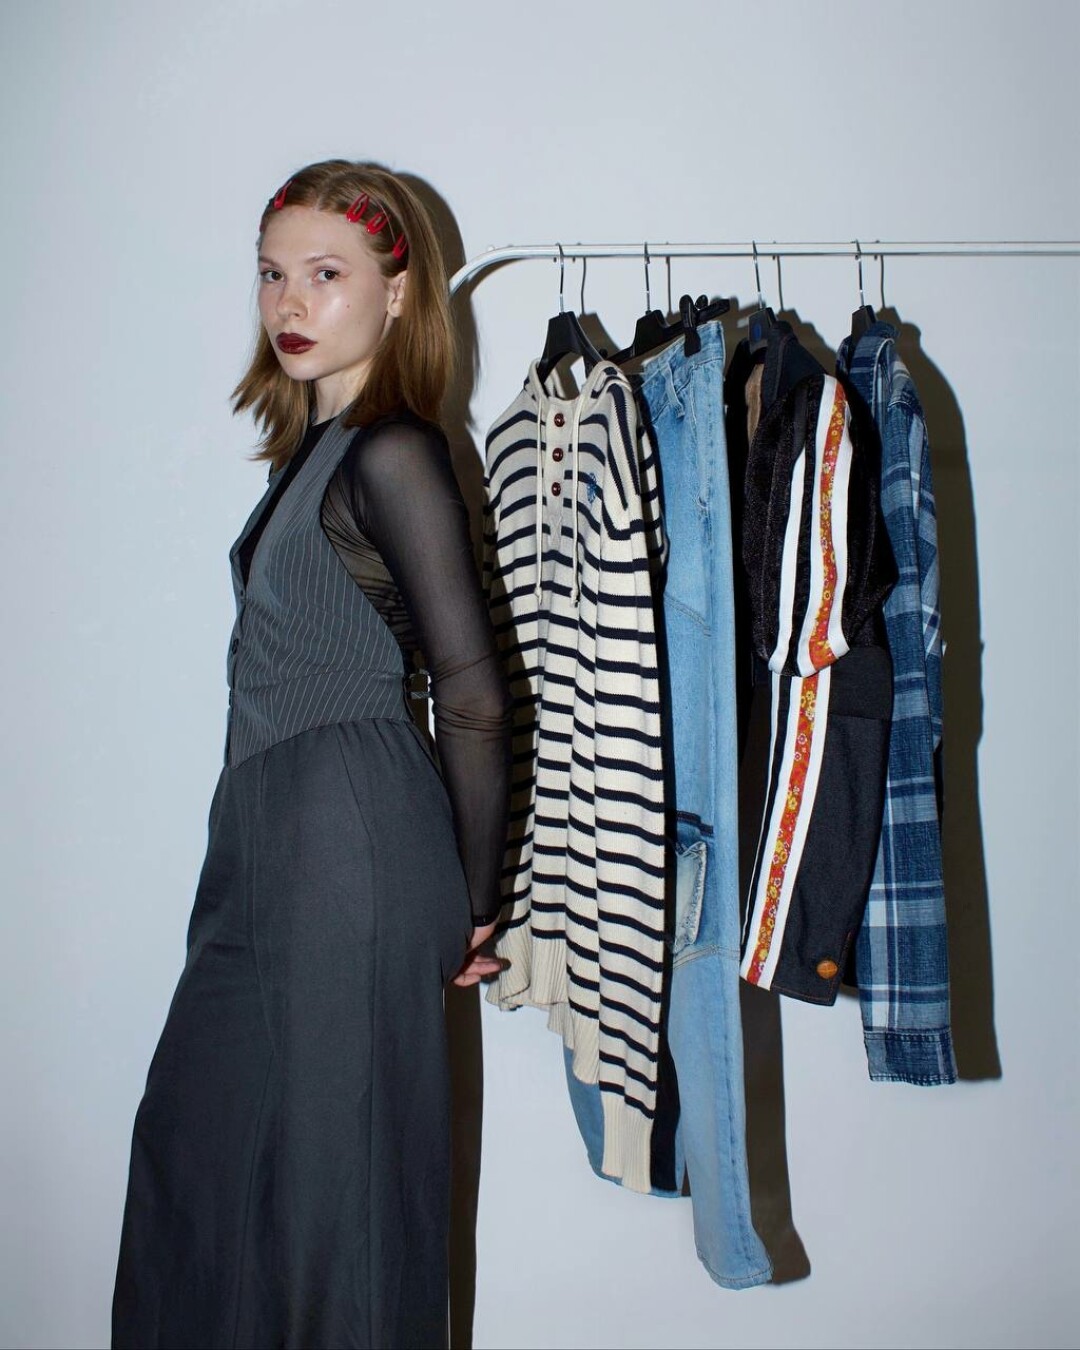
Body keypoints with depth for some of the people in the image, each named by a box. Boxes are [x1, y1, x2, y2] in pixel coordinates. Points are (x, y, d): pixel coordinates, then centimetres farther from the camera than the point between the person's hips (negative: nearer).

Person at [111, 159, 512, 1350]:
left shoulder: (390, 454, -13)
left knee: (336, 1163, 5)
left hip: (351, 839, -9)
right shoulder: (313, 446, 14)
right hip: (270, 845, 9)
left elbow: (474, 700, -16)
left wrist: (473, 904, -6)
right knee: (198, 1136, 18)